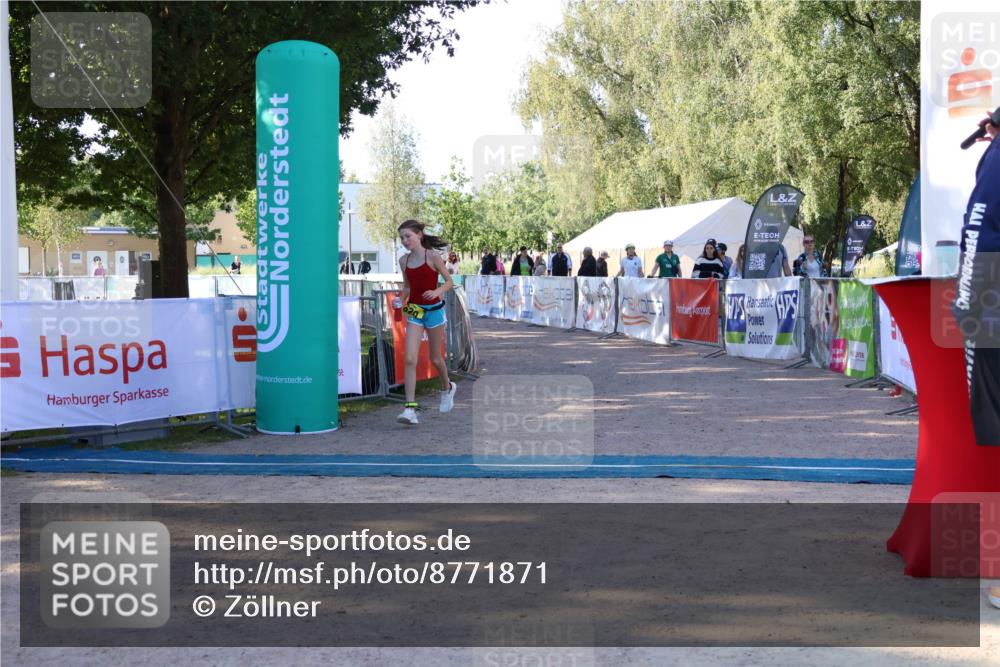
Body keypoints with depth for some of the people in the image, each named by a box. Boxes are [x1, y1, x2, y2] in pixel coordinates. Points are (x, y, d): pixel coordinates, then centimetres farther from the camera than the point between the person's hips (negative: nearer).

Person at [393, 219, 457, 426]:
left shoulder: (432, 256, -9)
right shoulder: (404, 260, 4)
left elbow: (449, 282, -5)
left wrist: (437, 291, -24)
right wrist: (400, 300, -3)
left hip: (433, 310, -3)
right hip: (414, 311, 3)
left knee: (435, 358, 12)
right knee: (410, 359, -11)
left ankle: (447, 388, 43)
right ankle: (410, 408, -14)